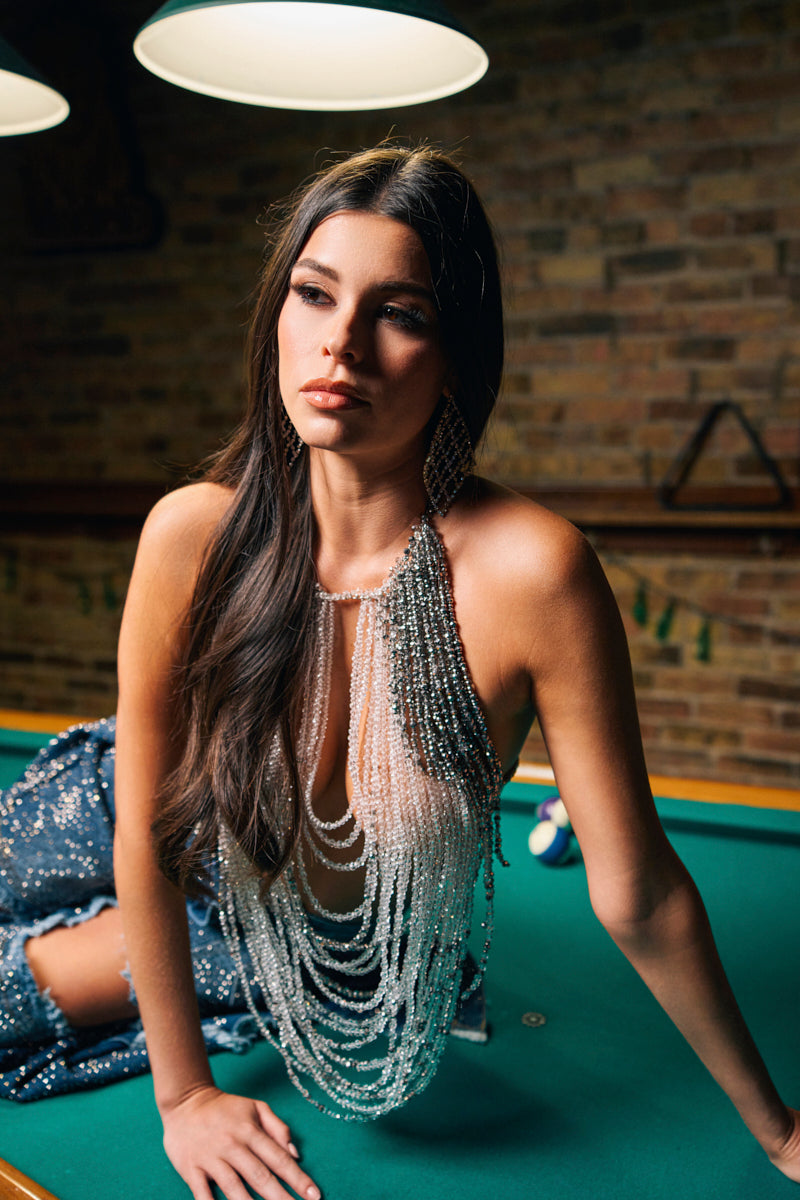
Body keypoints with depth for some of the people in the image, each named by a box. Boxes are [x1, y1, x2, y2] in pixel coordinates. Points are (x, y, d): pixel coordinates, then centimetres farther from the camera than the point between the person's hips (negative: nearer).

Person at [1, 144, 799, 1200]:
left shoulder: (527, 570, -37)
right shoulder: (195, 536, -28)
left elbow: (638, 892, -25)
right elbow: (145, 835, -17)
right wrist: (182, 1092, -10)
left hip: (373, 957, -1)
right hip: (211, 863, 2)